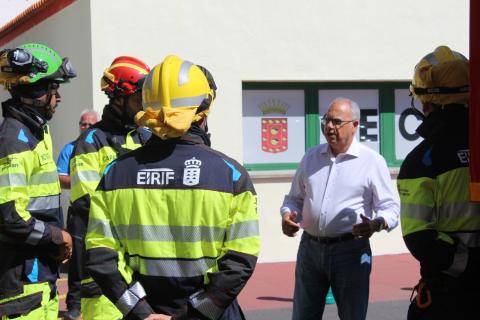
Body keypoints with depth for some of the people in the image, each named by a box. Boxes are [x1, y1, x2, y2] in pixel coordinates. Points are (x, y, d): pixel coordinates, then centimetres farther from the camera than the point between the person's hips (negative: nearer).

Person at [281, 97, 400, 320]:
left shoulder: (372, 161, -3)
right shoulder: (311, 157, 11)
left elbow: (390, 208, -4)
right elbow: (295, 198, 19)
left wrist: (376, 224, -25)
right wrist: (287, 215, -3)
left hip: (350, 250, -4)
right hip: (310, 248, 4)